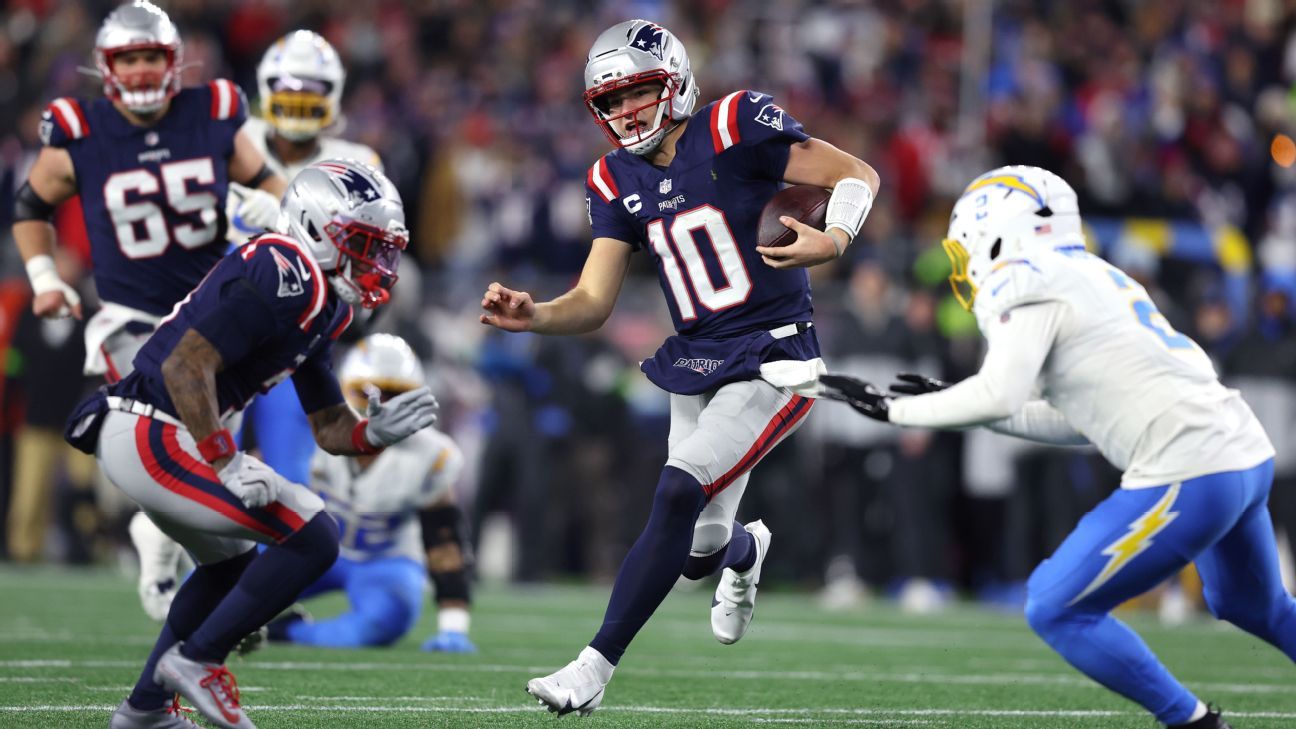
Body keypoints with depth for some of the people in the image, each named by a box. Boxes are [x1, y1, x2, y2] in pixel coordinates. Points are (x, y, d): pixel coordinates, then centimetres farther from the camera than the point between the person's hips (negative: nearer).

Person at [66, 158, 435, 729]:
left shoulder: (323, 306, 15)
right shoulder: (283, 276, -16)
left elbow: (331, 429, 19)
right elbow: (186, 366, -23)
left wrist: (376, 432, -2)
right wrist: (227, 464, -22)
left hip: (132, 435, 11)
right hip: (156, 437, -11)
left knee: (229, 563, 30)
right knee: (312, 538, -11)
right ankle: (196, 660, -2)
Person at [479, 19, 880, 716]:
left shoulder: (733, 129, -13)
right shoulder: (618, 182, 5)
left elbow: (856, 174, -8)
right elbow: (592, 304, 3)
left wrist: (833, 241, -27)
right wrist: (532, 316, -17)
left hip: (771, 362, -6)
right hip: (695, 365, 6)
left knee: (679, 494, -21)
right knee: (701, 547, 11)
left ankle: (595, 667, -17)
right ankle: (747, 552, 51)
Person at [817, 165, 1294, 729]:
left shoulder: (1030, 285, -5)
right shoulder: (1092, 278, 21)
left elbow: (997, 396, -18)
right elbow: (1079, 423, 23)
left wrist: (891, 409, -6)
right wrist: (958, 408, 23)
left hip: (1188, 473, -9)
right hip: (1249, 454, 9)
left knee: (1056, 612, 0)